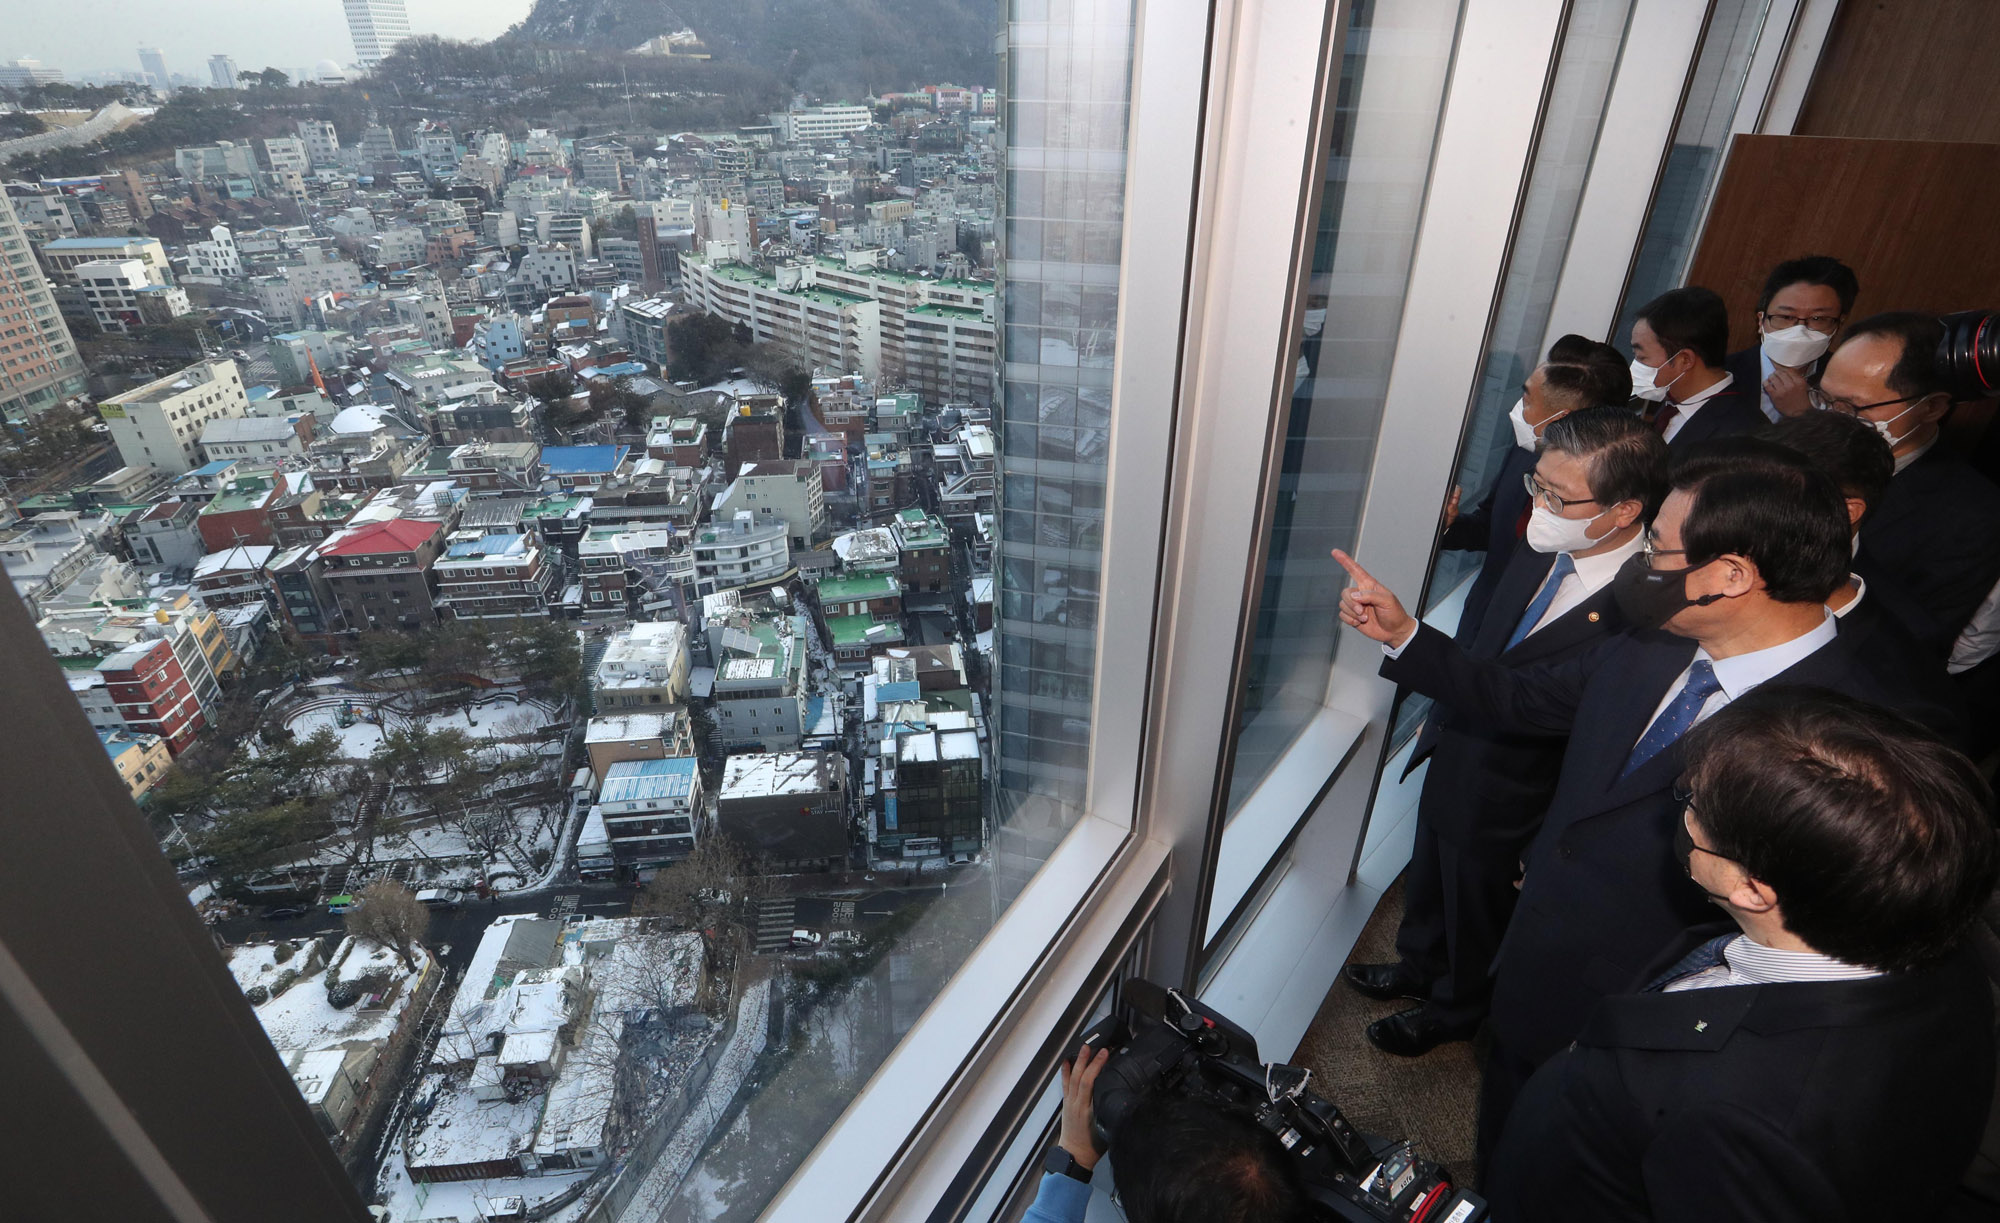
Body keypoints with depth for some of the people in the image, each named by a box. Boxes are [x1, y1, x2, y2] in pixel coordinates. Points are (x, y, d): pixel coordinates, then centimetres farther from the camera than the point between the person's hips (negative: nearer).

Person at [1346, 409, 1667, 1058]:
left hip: (1508, 799, -7)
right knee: (1428, 882, 31)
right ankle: (1418, 968, 61)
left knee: (1477, 912, 23)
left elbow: (1526, 702, -31)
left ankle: (1453, 1010, 53)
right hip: (1454, 752, 7)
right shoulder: (1544, 547, -12)